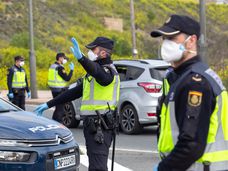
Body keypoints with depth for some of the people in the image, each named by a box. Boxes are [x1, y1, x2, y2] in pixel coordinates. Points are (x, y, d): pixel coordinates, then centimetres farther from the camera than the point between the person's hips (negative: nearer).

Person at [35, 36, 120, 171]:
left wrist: (81, 58, -53)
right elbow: (74, 92, 26)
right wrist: (48, 105, 25)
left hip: (100, 127, -10)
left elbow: (101, 75, -36)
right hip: (92, 125, 10)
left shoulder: (108, 70, -10)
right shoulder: (93, 74, 22)